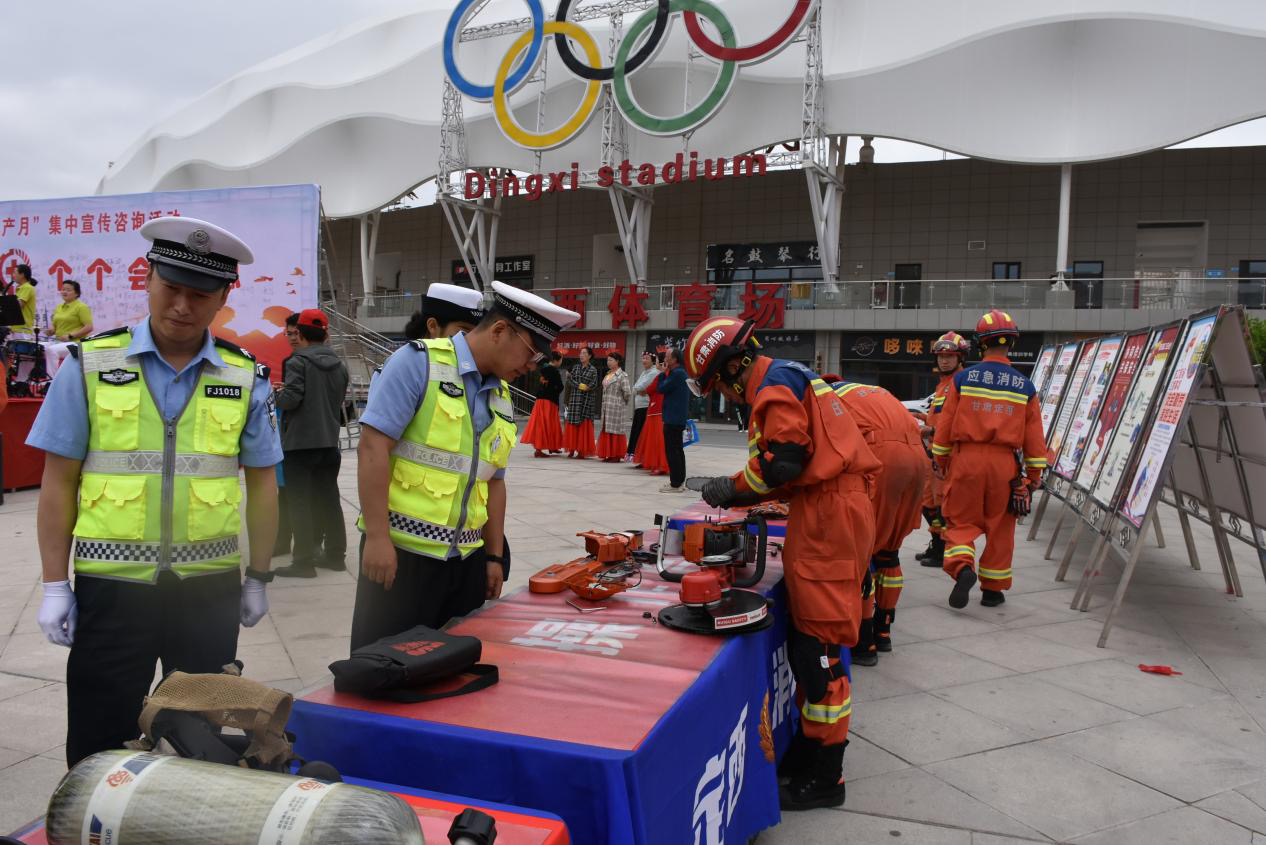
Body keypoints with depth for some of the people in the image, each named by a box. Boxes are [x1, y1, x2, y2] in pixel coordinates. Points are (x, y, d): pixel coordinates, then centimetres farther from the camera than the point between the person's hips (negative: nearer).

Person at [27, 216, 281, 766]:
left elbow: (261, 483, 7)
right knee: (99, 747, 9)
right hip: (110, 587, -1)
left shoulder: (245, 378, 1)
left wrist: (258, 578, 9)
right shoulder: (91, 365, -2)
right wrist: (54, 585, -2)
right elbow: (59, 481, 1)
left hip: (210, 588, 1)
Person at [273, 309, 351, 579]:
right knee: (329, 500, 13)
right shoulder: (340, 365, 8)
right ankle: (334, 554, 20)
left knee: (300, 503, -1)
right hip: (330, 442, 6)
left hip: (300, 444, -6)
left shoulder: (299, 362, -12)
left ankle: (304, 560, 0)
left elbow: (291, 399, -18)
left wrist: (276, 395, 1)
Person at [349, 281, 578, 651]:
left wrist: (494, 555, 17)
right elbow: (374, 446, -15)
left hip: (464, 559, 7)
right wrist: (377, 537, -19)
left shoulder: (502, 398, 12)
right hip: (401, 551, -7)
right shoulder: (418, 362, -9)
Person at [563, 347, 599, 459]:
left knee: (583, 425, -5)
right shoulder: (576, 368, 12)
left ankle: (581, 451, -3)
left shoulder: (593, 370, 1)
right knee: (572, 425, 1)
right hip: (574, 399, 4)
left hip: (586, 400, -4)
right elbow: (570, 381, 1)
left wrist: (585, 387, -14)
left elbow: (594, 385, -8)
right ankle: (572, 450, 6)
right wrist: (580, 386, -13)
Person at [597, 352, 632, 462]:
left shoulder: (622, 375, -10)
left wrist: (624, 402, -3)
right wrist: (603, 405, 12)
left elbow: (627, 392, -17)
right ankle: (608, 454, 16)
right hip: (606, 407, 8)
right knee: (606, 430, 9)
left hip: (617, 407, -8)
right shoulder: (608, 374, 14)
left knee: (616, 430, -3)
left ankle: (616, 456, 4)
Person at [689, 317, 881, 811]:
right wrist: (738, 496, 15)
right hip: (826, 511, 10)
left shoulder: (774, 383, -10)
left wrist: (732, 488, -4)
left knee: (818, 641, -5)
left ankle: (824, 776, 3)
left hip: (829, 517, -10)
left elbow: (783, 459, -19)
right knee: (808, 636, 15)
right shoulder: (787, 379, 21)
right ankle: (814, 744, 27)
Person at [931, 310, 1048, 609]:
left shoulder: (963, 378, -2)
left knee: (961, 521, 9)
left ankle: (962, 566, -17)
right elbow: (1034, 436, 5)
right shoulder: (1025, 386, 3)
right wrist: (1034, 476, 14)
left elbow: (945, 425, 1)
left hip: (966, 458, -1)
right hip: (1004, 462, 1)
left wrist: (941, 460, 13)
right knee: (999, 527, 13)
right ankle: (993, 590, 21)